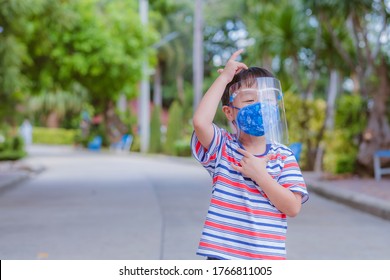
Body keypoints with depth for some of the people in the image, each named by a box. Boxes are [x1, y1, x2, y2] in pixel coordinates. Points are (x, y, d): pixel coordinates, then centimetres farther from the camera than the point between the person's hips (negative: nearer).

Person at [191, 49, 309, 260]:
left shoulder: (283, 156, 1)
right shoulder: (222, 148, -3)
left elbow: (293, 207, -7)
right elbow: (200, 122, -24)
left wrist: (259, 175, -17)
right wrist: (224, 77, -15)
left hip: (268, 258, 2)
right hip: (223, 256, -1)